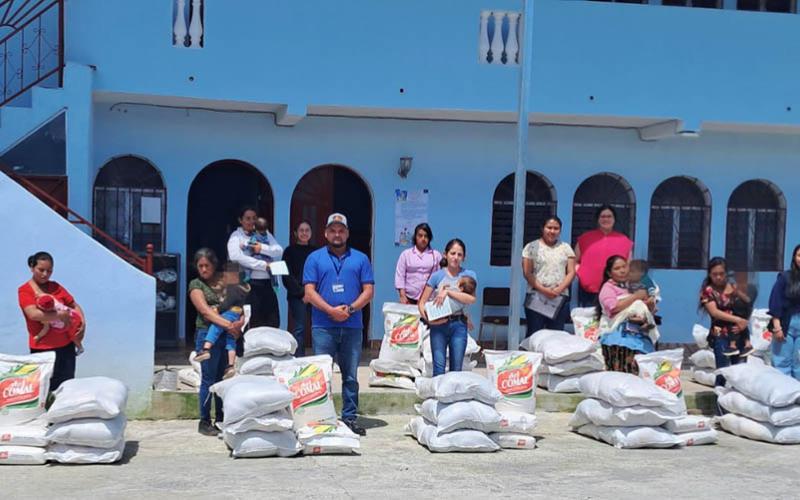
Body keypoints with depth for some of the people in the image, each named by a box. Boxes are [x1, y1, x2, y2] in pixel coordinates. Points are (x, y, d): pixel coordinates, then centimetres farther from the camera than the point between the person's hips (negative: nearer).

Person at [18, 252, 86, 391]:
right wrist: (61, 315, -18)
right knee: (48, 389, -1)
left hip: (66, 345, 5)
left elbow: (74, 306, 15)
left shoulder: (55, 287, 9)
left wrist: (83, 323, -2)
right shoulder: (24, 290, -5)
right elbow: (33, 314, -20)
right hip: (43, 348, -5)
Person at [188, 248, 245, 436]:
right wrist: (228, 324, -21)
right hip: (207, 334, -4)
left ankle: (221, 419, 17)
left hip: (228, 335, 4)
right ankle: (204, 422, 5)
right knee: (208, 378, -2)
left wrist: (240, 321, -14)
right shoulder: (196, 284, 3)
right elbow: (205, 310, -10)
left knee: (223, 378, 8)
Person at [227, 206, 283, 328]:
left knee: (273, 324, 1)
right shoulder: (236, 236, 5)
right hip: (249, 284, -4)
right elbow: (236, 257, -14)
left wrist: (262, 248, -12)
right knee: (251, 325, -3)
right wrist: (264, 265, -15)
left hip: (267, 284, 4)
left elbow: (279, 251, 5)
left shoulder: (264, 234, 17)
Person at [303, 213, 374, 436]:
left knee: (351, 376, 6)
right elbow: (309, 291, 0)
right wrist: (331, 310, -13)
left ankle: (349, 417, 13)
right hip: (323, 327, -1)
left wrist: (350, 309, -11)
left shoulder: (360, 259, 11)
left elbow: (368, 290, 5)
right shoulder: (315, 258, 7)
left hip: (352, 327, 2)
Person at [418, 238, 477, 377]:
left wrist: (448, 292, -19)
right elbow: (422, 302, 2)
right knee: (439, 367, -4)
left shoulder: (469, 275, 3)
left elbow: (471, 299, -14)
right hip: (439, 324, -1)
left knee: (456, 368, 7)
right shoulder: (437, 276, 2)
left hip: (458, 324, 1)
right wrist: (427, 317, -15)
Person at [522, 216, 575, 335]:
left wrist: (559, 289, -9)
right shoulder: (532, 247, 5)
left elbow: (571, 272, 7)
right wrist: (543, 290, -13)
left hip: (560, 298, 2)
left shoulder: (566, 248, 13)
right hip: (536, 297, -2)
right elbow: (527, 273, -2)